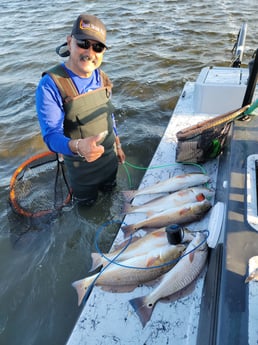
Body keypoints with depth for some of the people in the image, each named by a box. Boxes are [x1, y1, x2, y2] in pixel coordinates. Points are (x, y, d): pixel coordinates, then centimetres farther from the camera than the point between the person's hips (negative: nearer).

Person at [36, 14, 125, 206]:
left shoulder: (101, 78, -8)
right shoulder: (50, 85, -28)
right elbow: (51, 135, -31)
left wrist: (118, 146, 13)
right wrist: (78, 146, -52)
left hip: (109, 156, 5)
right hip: (82, 166, -5)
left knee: (110, 191, 31)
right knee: (88, 204, 22)